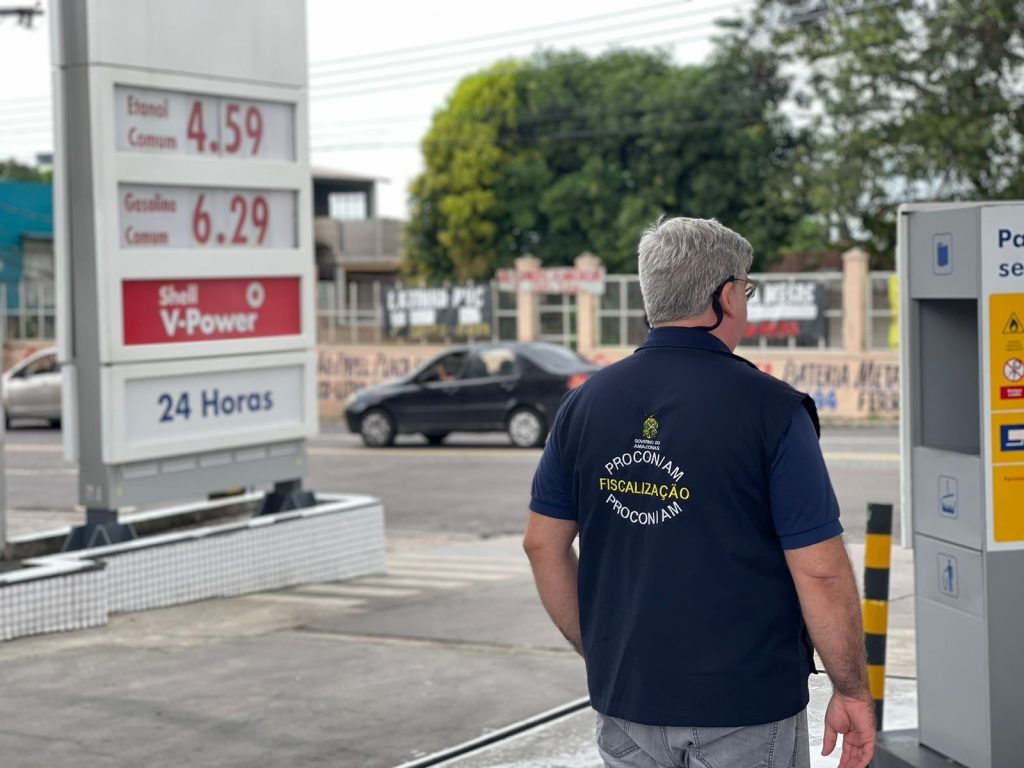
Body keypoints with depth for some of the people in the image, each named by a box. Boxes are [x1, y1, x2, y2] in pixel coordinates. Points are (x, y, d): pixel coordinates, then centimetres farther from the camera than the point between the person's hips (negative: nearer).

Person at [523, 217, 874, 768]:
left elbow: (543, 543, 7)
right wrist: (852, 692, -3)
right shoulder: (770, 411, -13)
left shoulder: (587, 404, 1)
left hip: (626, 701, 4)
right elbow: (820, 570, -14)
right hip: (747, 704, -4)